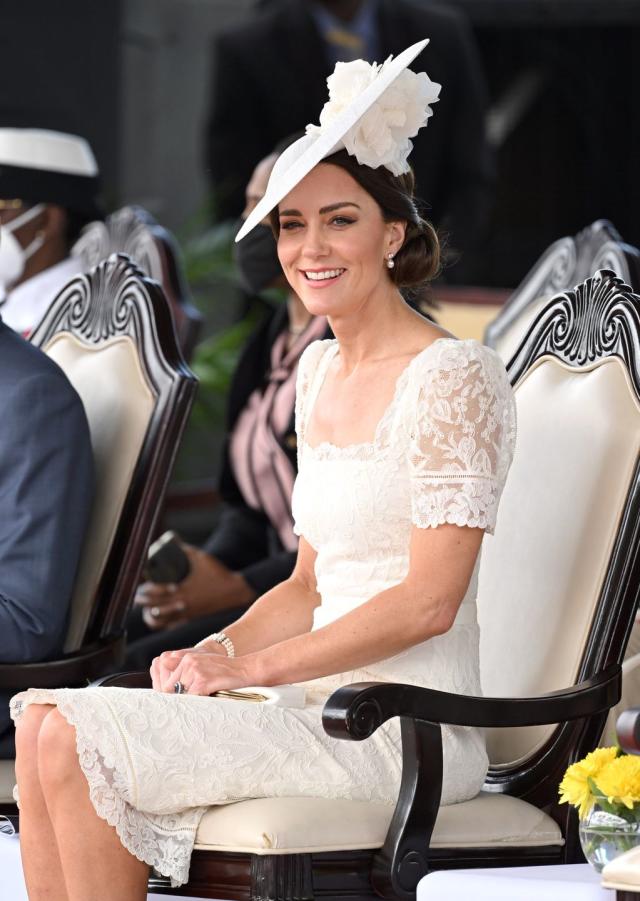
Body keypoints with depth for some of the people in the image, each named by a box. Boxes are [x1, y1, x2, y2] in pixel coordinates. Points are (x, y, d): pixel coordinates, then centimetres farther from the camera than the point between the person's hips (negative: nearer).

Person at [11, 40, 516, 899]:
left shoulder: (452, 377, -10)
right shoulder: (321, 369, 17)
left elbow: (428, 602, -16)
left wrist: (248, 667, -13)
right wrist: (216, 651, 1)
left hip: (405, 729, -8)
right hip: (324, 699, 8)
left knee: (78, 740, -19)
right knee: (44, 721, -10)